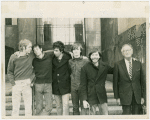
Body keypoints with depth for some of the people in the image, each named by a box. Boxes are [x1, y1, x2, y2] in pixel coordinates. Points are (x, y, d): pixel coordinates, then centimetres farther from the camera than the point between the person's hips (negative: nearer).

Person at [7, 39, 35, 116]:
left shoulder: (31, 57, -2)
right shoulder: (13, 57, -5)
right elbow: (9, 71, 3)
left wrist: (31, 79, -1)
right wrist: (13, 83, -4)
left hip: (27, 84, 1)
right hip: (16, 84, -1)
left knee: (28, 106, 6)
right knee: (15, 106, 7)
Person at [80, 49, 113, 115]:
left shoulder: (105, 66, 2)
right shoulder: (85, 68, -4)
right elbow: (83, 85, -3)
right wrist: (84, 100, -6)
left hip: (102, 95, 2)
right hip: (91, 96, -1)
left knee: (105, 114, 2)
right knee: (93, 114, 6)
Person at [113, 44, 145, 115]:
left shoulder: (138, 64, 7)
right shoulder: (118, 65, 0)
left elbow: (142, 81, 10)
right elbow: (115, 82, 1)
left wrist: (142, 96, 7)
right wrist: (117, 97, -2)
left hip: (137, 95, 3)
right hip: (125, 95, -2)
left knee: (136, 114, 7)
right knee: (126, 114, -6)